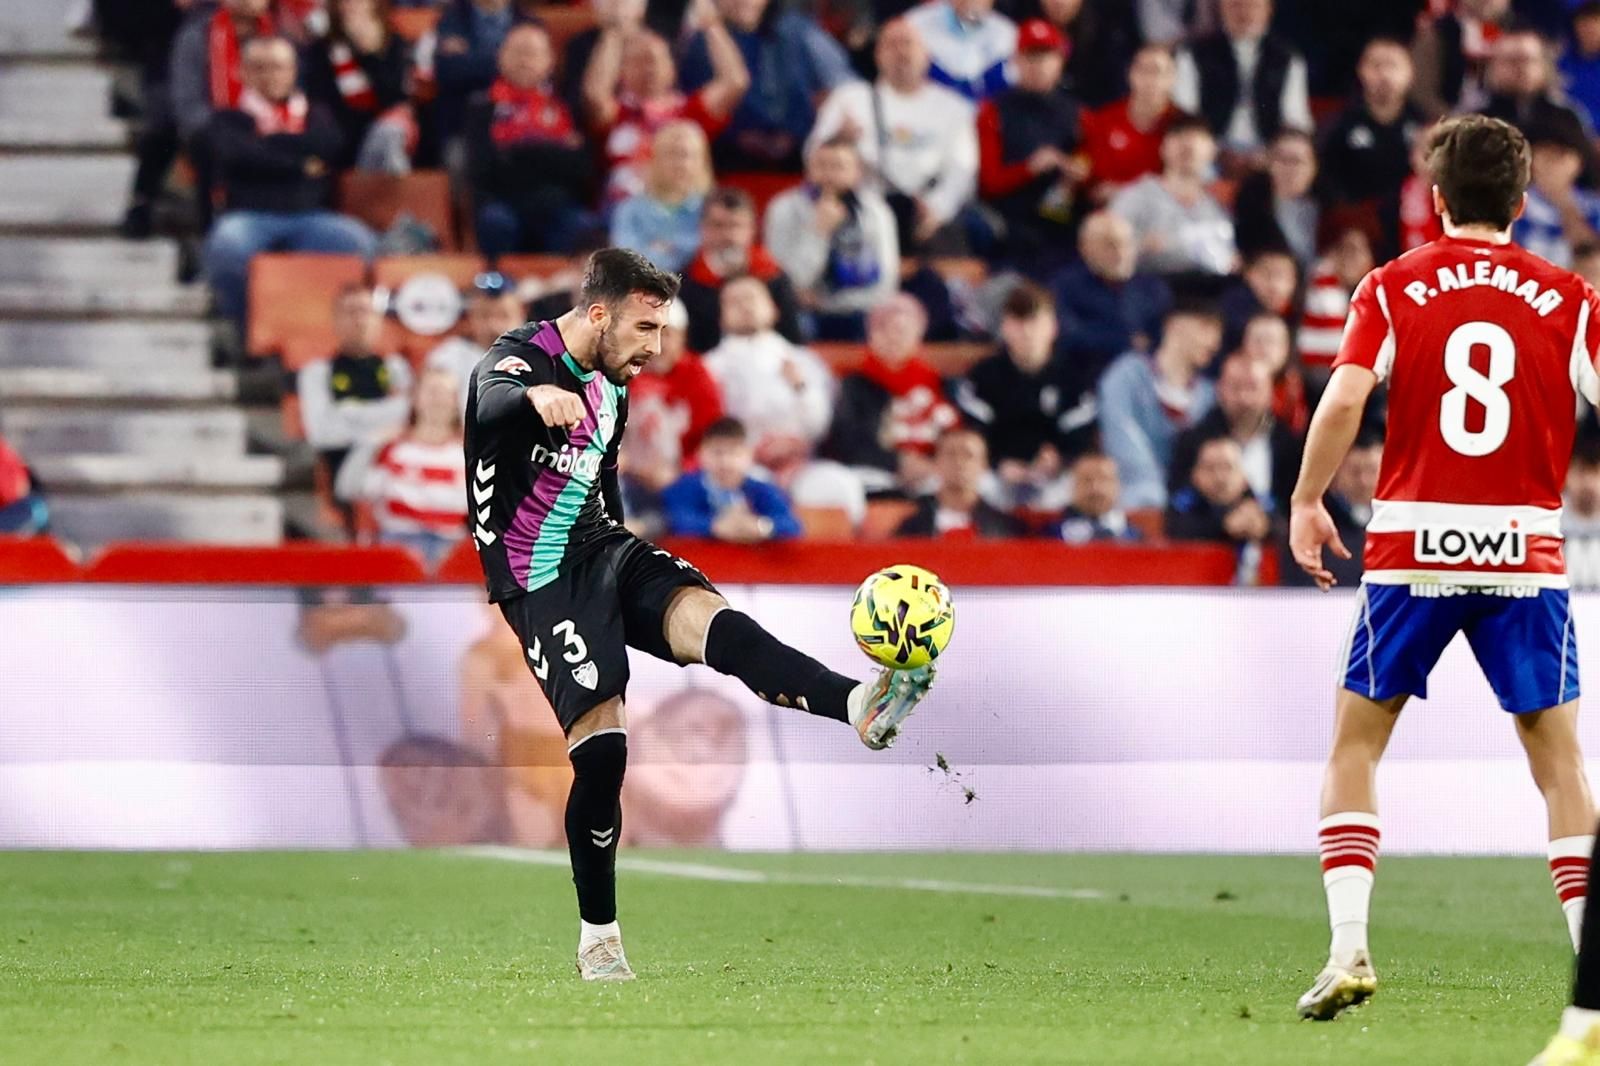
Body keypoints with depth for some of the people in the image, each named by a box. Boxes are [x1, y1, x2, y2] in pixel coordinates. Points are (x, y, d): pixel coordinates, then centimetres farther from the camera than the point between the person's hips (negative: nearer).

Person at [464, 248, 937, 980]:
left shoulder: (610, 390, 12)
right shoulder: (522, 359, -15)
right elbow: (492, 400, -40)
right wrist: (538, 397, -63)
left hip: (601, 551, 6)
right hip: (541, 581, -6)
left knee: (705, 614, -25)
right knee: (601, 745, -16)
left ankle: (860, 706, -48)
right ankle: (598, 940, -1)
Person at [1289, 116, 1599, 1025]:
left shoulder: (1393, 288, 2)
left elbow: (1344, 400, -10)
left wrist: (1307, 501, 1)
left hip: (1413, 549, 0)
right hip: (1526, 554, 0)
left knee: (1357, 743, 13)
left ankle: (1350, 948, -1)